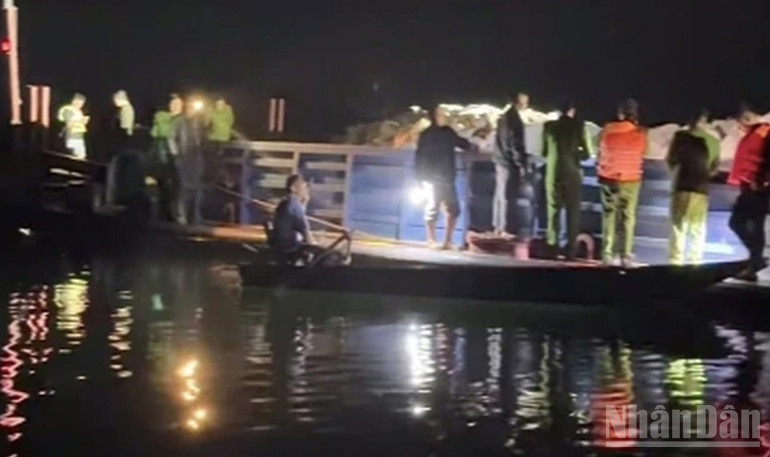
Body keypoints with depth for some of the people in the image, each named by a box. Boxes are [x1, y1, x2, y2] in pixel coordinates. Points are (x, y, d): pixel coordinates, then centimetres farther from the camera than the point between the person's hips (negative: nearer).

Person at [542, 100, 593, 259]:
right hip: (573, 174, -1)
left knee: (554, 211, 9)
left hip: (553, 173, 1)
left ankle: (552, 247, 4)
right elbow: (587, 153, -4)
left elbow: (544, 151, 5)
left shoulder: (549, 126, -2)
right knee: (573, 212, 5)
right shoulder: (579, 126, -5)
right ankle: (571, 249, 0)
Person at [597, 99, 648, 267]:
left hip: (608, 178, 1)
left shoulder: (608, 130, -5)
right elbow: (643, 153, 6)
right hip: (630, 180, -1)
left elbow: (601, 153, 2)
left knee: (608, 216, 9)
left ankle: (607, 254, 3)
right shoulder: (640, 133, -7)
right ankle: (626, 256, -2)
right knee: (628, 217, 4)